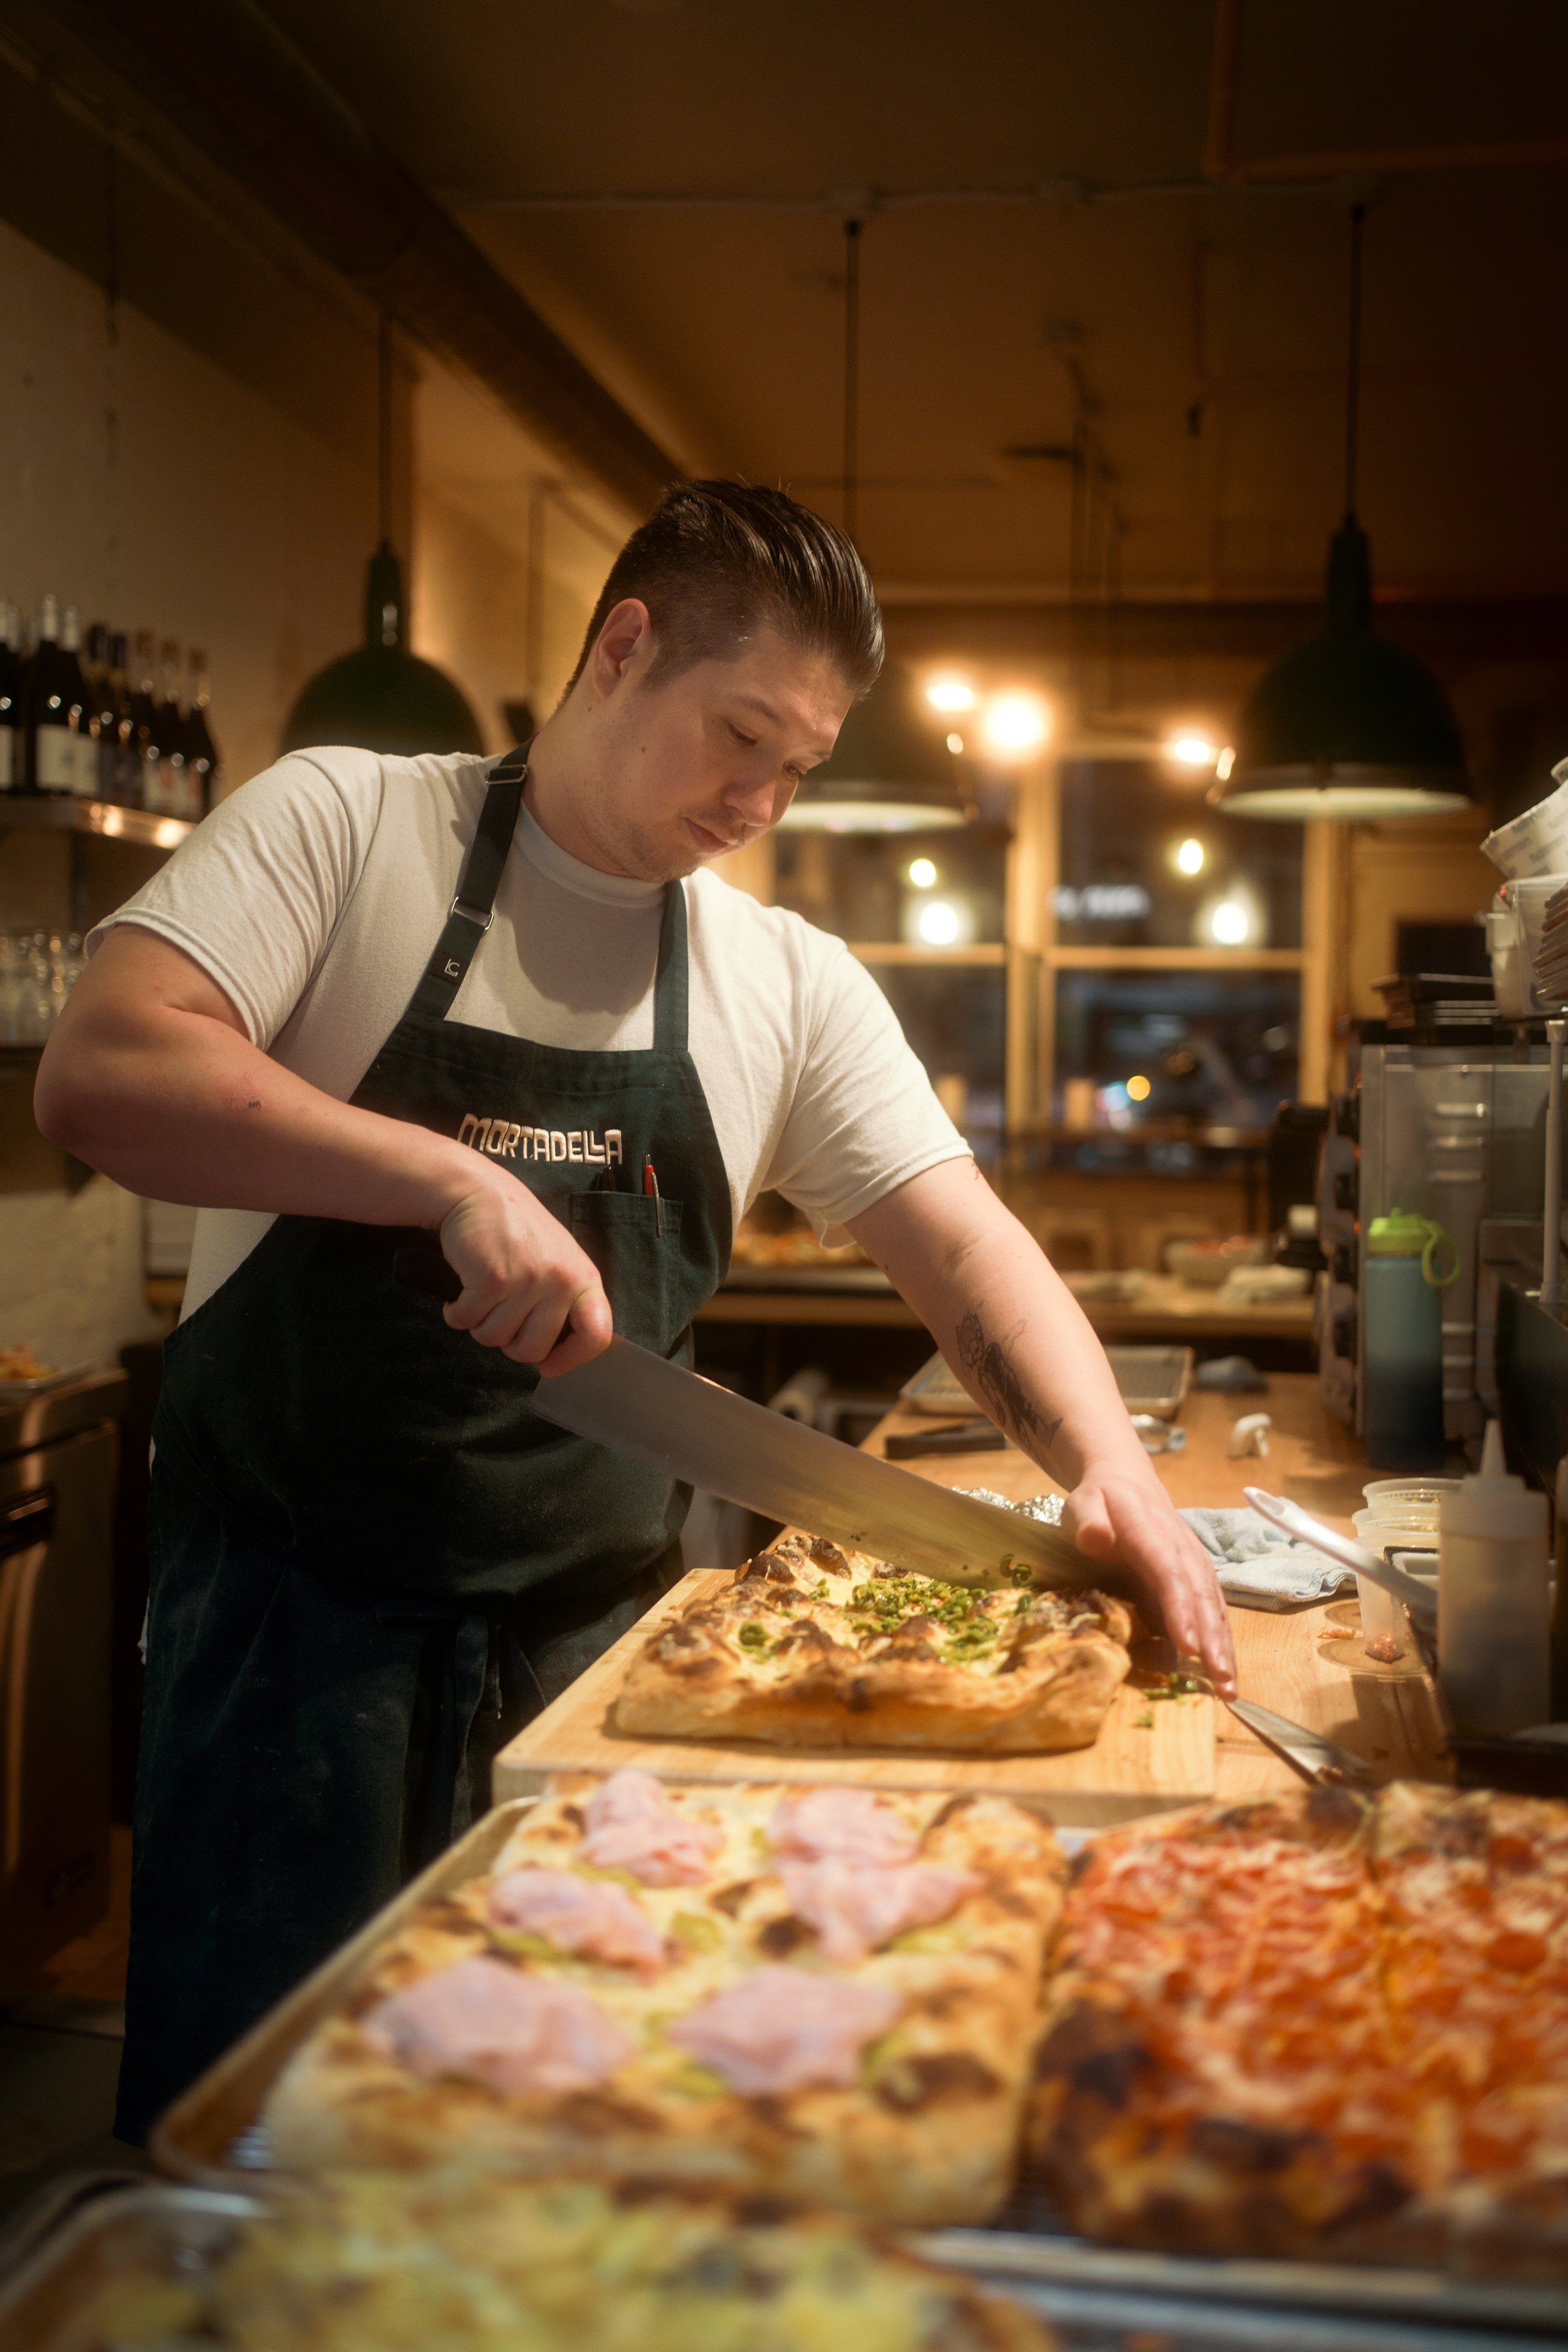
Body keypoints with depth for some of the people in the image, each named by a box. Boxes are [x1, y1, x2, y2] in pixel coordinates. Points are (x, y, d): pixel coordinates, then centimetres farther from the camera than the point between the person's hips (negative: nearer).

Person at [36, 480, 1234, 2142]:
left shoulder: (793, 985, 7)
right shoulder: (345, 822, -4)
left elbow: (963, 1251, 5)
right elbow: (100, 1072, -16)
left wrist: (1111, 1468, -14)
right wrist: (455, 1177, -27)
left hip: (595, 1627, 4)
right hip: (299, 1608, -3)